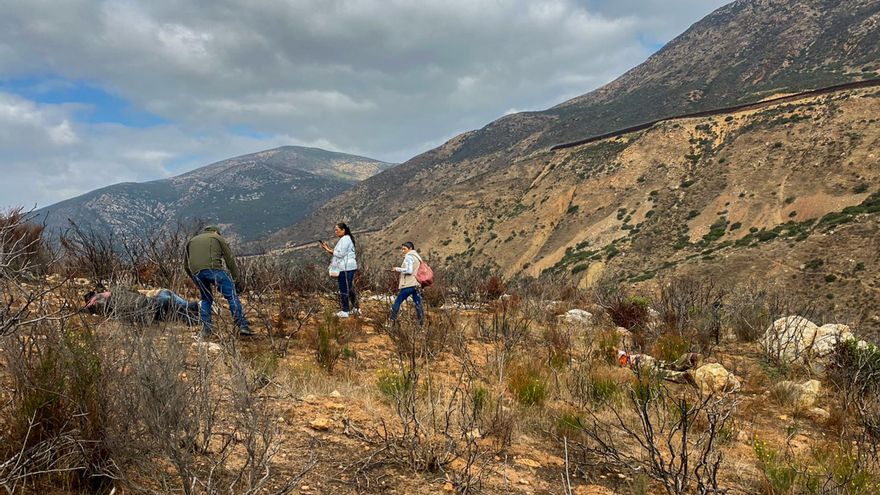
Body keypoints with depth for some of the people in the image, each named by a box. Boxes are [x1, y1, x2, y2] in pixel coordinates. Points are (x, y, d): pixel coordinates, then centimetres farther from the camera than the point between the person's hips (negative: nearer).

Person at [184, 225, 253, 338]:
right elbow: (230, 260, 14)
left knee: (206, 299, 23)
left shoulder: (191, 241, 34)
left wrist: (196, 280, 37)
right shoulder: (218, 238, 23)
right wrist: (237, 280, 14)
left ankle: (206, 330, 16)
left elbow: (186, 266, 30)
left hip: (196, 273, 4)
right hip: (213, 269, -4)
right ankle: (243, 326, -9)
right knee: (232, 295, -1)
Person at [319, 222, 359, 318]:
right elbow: (340, 253, 18)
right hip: (347, 268, 11)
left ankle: (345, 311, 2)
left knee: (344, 290, -4)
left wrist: (329, 250, -10)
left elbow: (340, 254, -19)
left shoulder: (345, 239, -14)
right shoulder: (345, 239, 19)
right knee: (350, 288, 17)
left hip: (345, 269, -11)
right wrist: (329, 248, 8)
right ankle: (356, 308, 24)